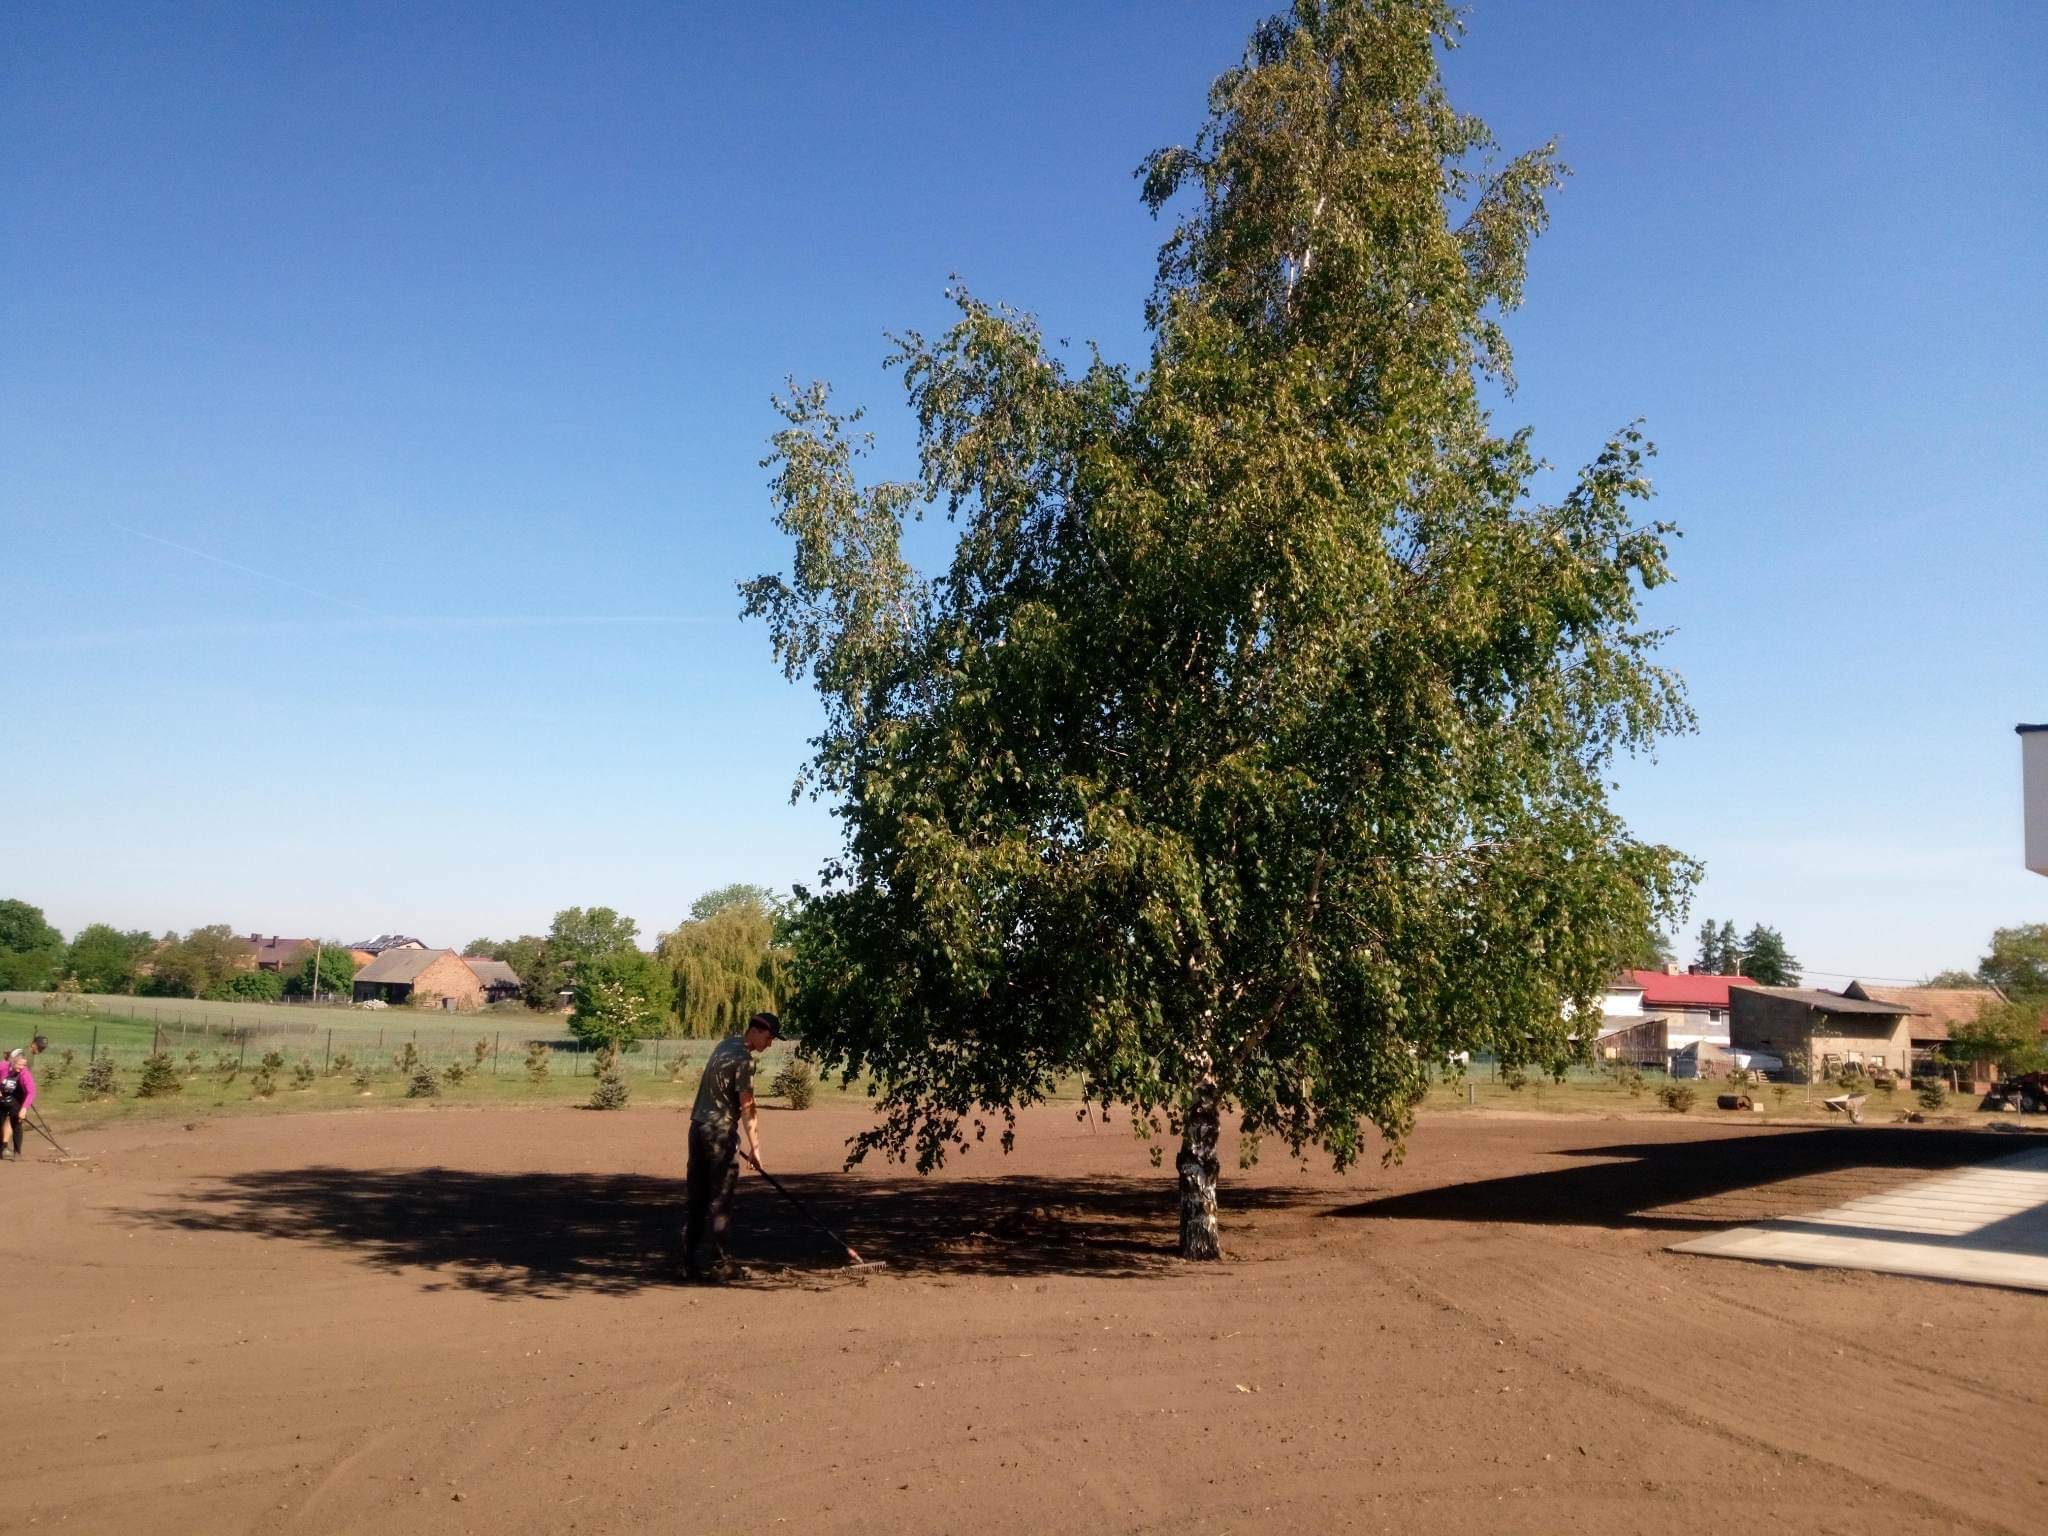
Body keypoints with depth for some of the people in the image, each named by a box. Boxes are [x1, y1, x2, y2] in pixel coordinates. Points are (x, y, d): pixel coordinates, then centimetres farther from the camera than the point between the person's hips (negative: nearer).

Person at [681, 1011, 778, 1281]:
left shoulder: (726, 1043, 14)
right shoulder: (744, 1058, -14)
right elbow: (747, 1107, -17)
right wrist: (754, 1146, -16)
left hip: (698, 1126, 9)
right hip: (721, 1132, -9)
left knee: (696, 1196, 10)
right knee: (719, 1200, -2)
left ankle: (690, 1259, 14)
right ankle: (710, 1263, -1)